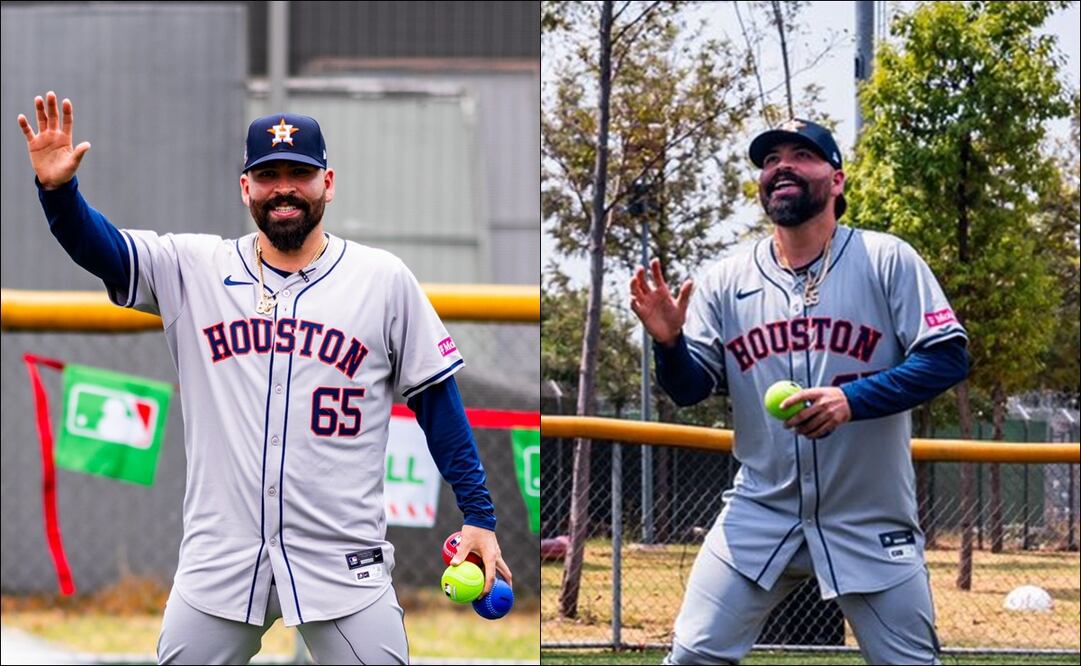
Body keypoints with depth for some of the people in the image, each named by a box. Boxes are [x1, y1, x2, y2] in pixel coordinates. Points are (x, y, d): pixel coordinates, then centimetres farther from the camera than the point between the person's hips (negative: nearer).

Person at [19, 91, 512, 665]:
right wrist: (57, 187, -25)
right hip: (218, 562, 1)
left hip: (343, 563, -1)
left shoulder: (385, 280, 4)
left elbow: (436, 400, 6)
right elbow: (99, 248, -5)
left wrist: (478, 514, 2)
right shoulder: (194, 268, 6)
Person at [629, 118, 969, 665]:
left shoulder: (887, 261, -4)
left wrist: (852, 400, -23)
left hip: (871, 522, -2)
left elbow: (948, 358, -10)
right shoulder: (726, 281, 5)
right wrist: (669, 342, -19)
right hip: (760, 514, 2)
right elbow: (689, 388, 4)